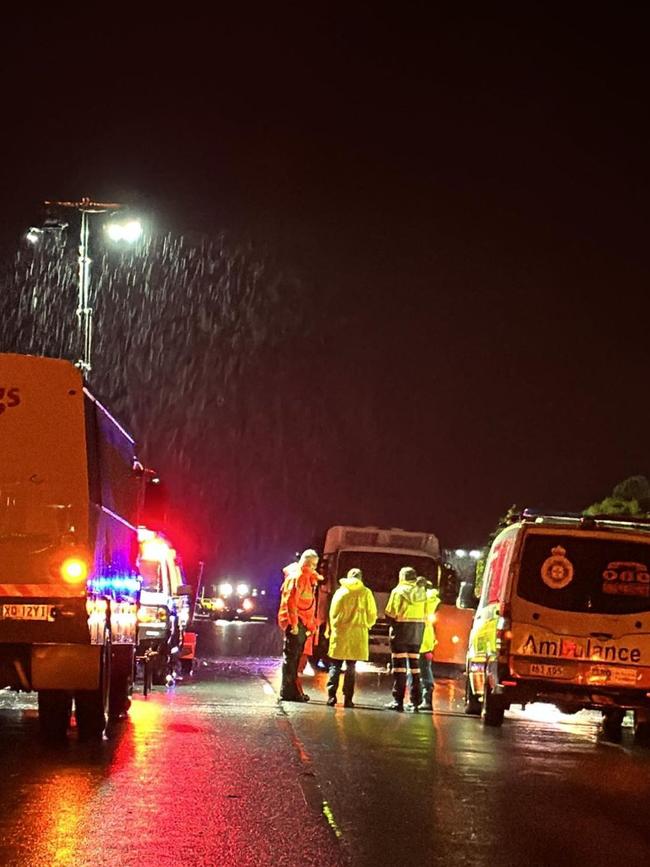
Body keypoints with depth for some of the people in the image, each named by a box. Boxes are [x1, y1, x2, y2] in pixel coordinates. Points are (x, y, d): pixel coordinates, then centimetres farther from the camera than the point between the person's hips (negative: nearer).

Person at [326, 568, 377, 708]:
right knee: (351, 667, 6)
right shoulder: (366, 593, -1)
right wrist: (366, 626, 19)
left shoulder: (340, 592, 0)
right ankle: (347, 699, 2)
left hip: (340, 634, 0)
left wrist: (333, 628, 14)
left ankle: (331, 695, -4)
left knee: (335, 666, 7)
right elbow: (372, 615, 1)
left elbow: (333, 613, 1)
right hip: (358, 635, 0)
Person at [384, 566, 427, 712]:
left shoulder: (398, 591, -6)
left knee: (399, 664, -2)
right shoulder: (421, 592, 6)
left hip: (401, 629, -4)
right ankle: (415, 701, 9)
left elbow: (390, 614, -8)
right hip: (418, 630, 4)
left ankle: (398, 701, -6)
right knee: (415, 664, 9)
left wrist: (393, 623, 10)